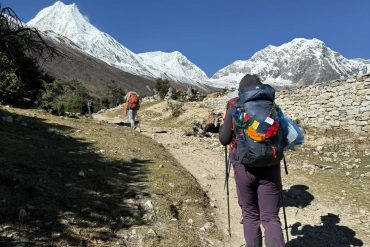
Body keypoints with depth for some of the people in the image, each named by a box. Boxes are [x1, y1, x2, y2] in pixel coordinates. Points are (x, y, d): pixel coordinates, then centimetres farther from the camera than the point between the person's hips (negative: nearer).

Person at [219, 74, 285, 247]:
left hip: (245, 168, -1)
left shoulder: (234, 109, -2)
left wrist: (222, 126, 21)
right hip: (270, 168, 1)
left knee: (250, 215, 17)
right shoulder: (273, 108, 4)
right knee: (271, 217, 7)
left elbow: (224, 140, 2)